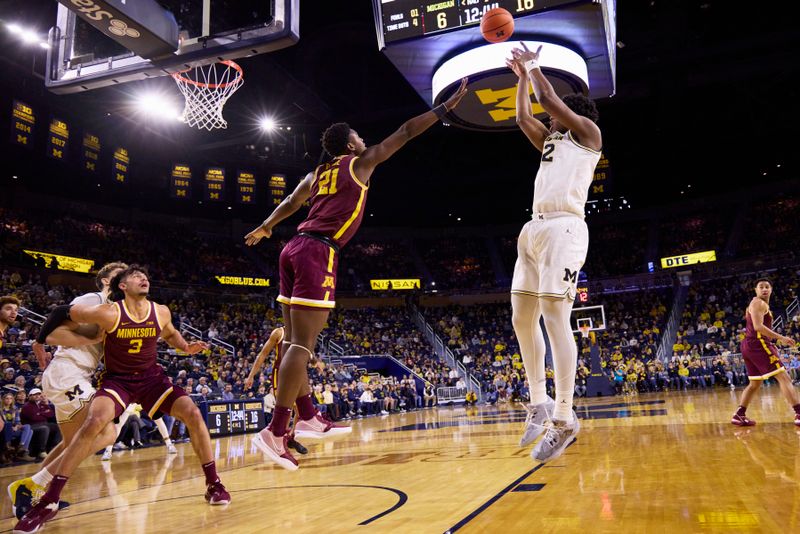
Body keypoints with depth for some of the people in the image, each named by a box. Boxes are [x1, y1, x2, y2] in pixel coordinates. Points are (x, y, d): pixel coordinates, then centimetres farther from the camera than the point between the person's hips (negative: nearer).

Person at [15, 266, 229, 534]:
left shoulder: (161, 312, -9)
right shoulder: (109, 313, -21)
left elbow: (170, 335, 14)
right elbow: (62, 312, -8)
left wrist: (187, 347, -6)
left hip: (152, 377, 3)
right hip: (117, 379, -3)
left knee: (193, 414, -14)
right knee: (93, 423, -29)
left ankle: (213, 484, -2)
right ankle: (49, 501, -16)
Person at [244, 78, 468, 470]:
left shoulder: (317, 173, 24)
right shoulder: (361, 162, 7)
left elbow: (290, 203, 39)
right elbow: (407, 131, 10)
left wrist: (265, 228, 55)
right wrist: (446, 107, 18)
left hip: (294, 249, 9)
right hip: (318, 252, -9)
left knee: (296, 343, 10)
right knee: (302, 346, -11)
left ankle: (308, 418, 19)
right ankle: (275, 432, -13)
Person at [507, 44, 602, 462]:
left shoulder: (588, 132, 7)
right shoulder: (551, 141, 27)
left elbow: (549, 99, 2)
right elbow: (523, 118, 31)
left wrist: (535, 67, 16)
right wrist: (522, 76, 33)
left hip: (563, 227, -9)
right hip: (534, 228, 9)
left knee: (554, 316, -15)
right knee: (522, 318, 5)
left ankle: (564, 419, -12)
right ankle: (539, 403, 15)